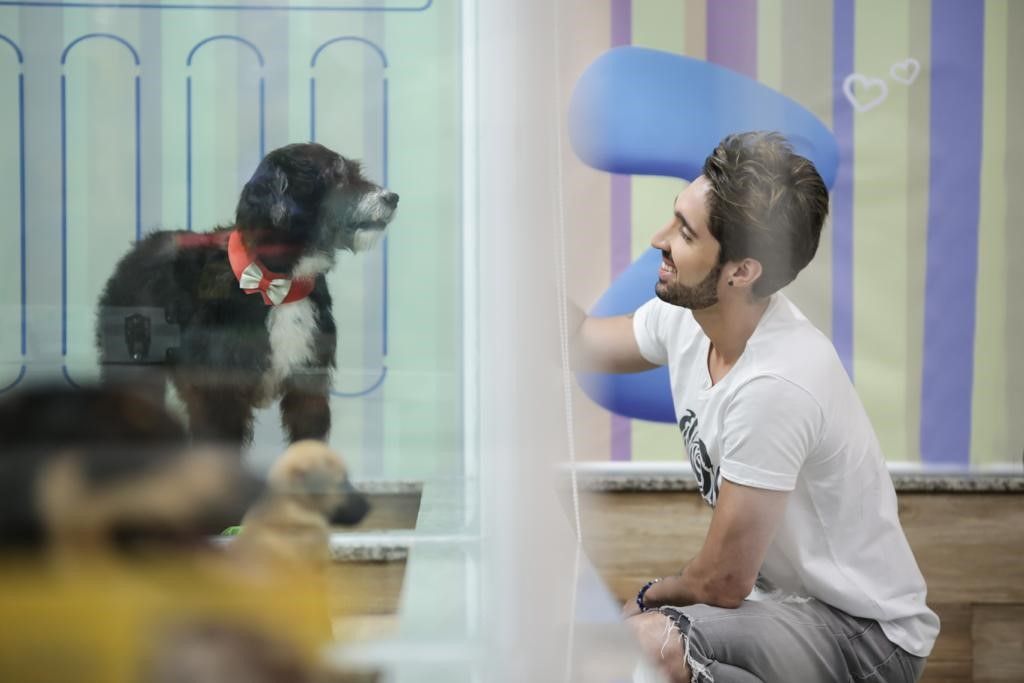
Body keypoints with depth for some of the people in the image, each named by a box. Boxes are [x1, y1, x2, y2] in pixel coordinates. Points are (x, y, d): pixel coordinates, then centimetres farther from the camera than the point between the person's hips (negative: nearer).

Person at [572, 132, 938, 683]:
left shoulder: (774, 384, -31)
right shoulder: (684, 317, -6)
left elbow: (722, 583, -22)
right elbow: (578, 344, 16)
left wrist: (649, 597, -1)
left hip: (864, 635, -9)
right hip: (777, 588, 9)